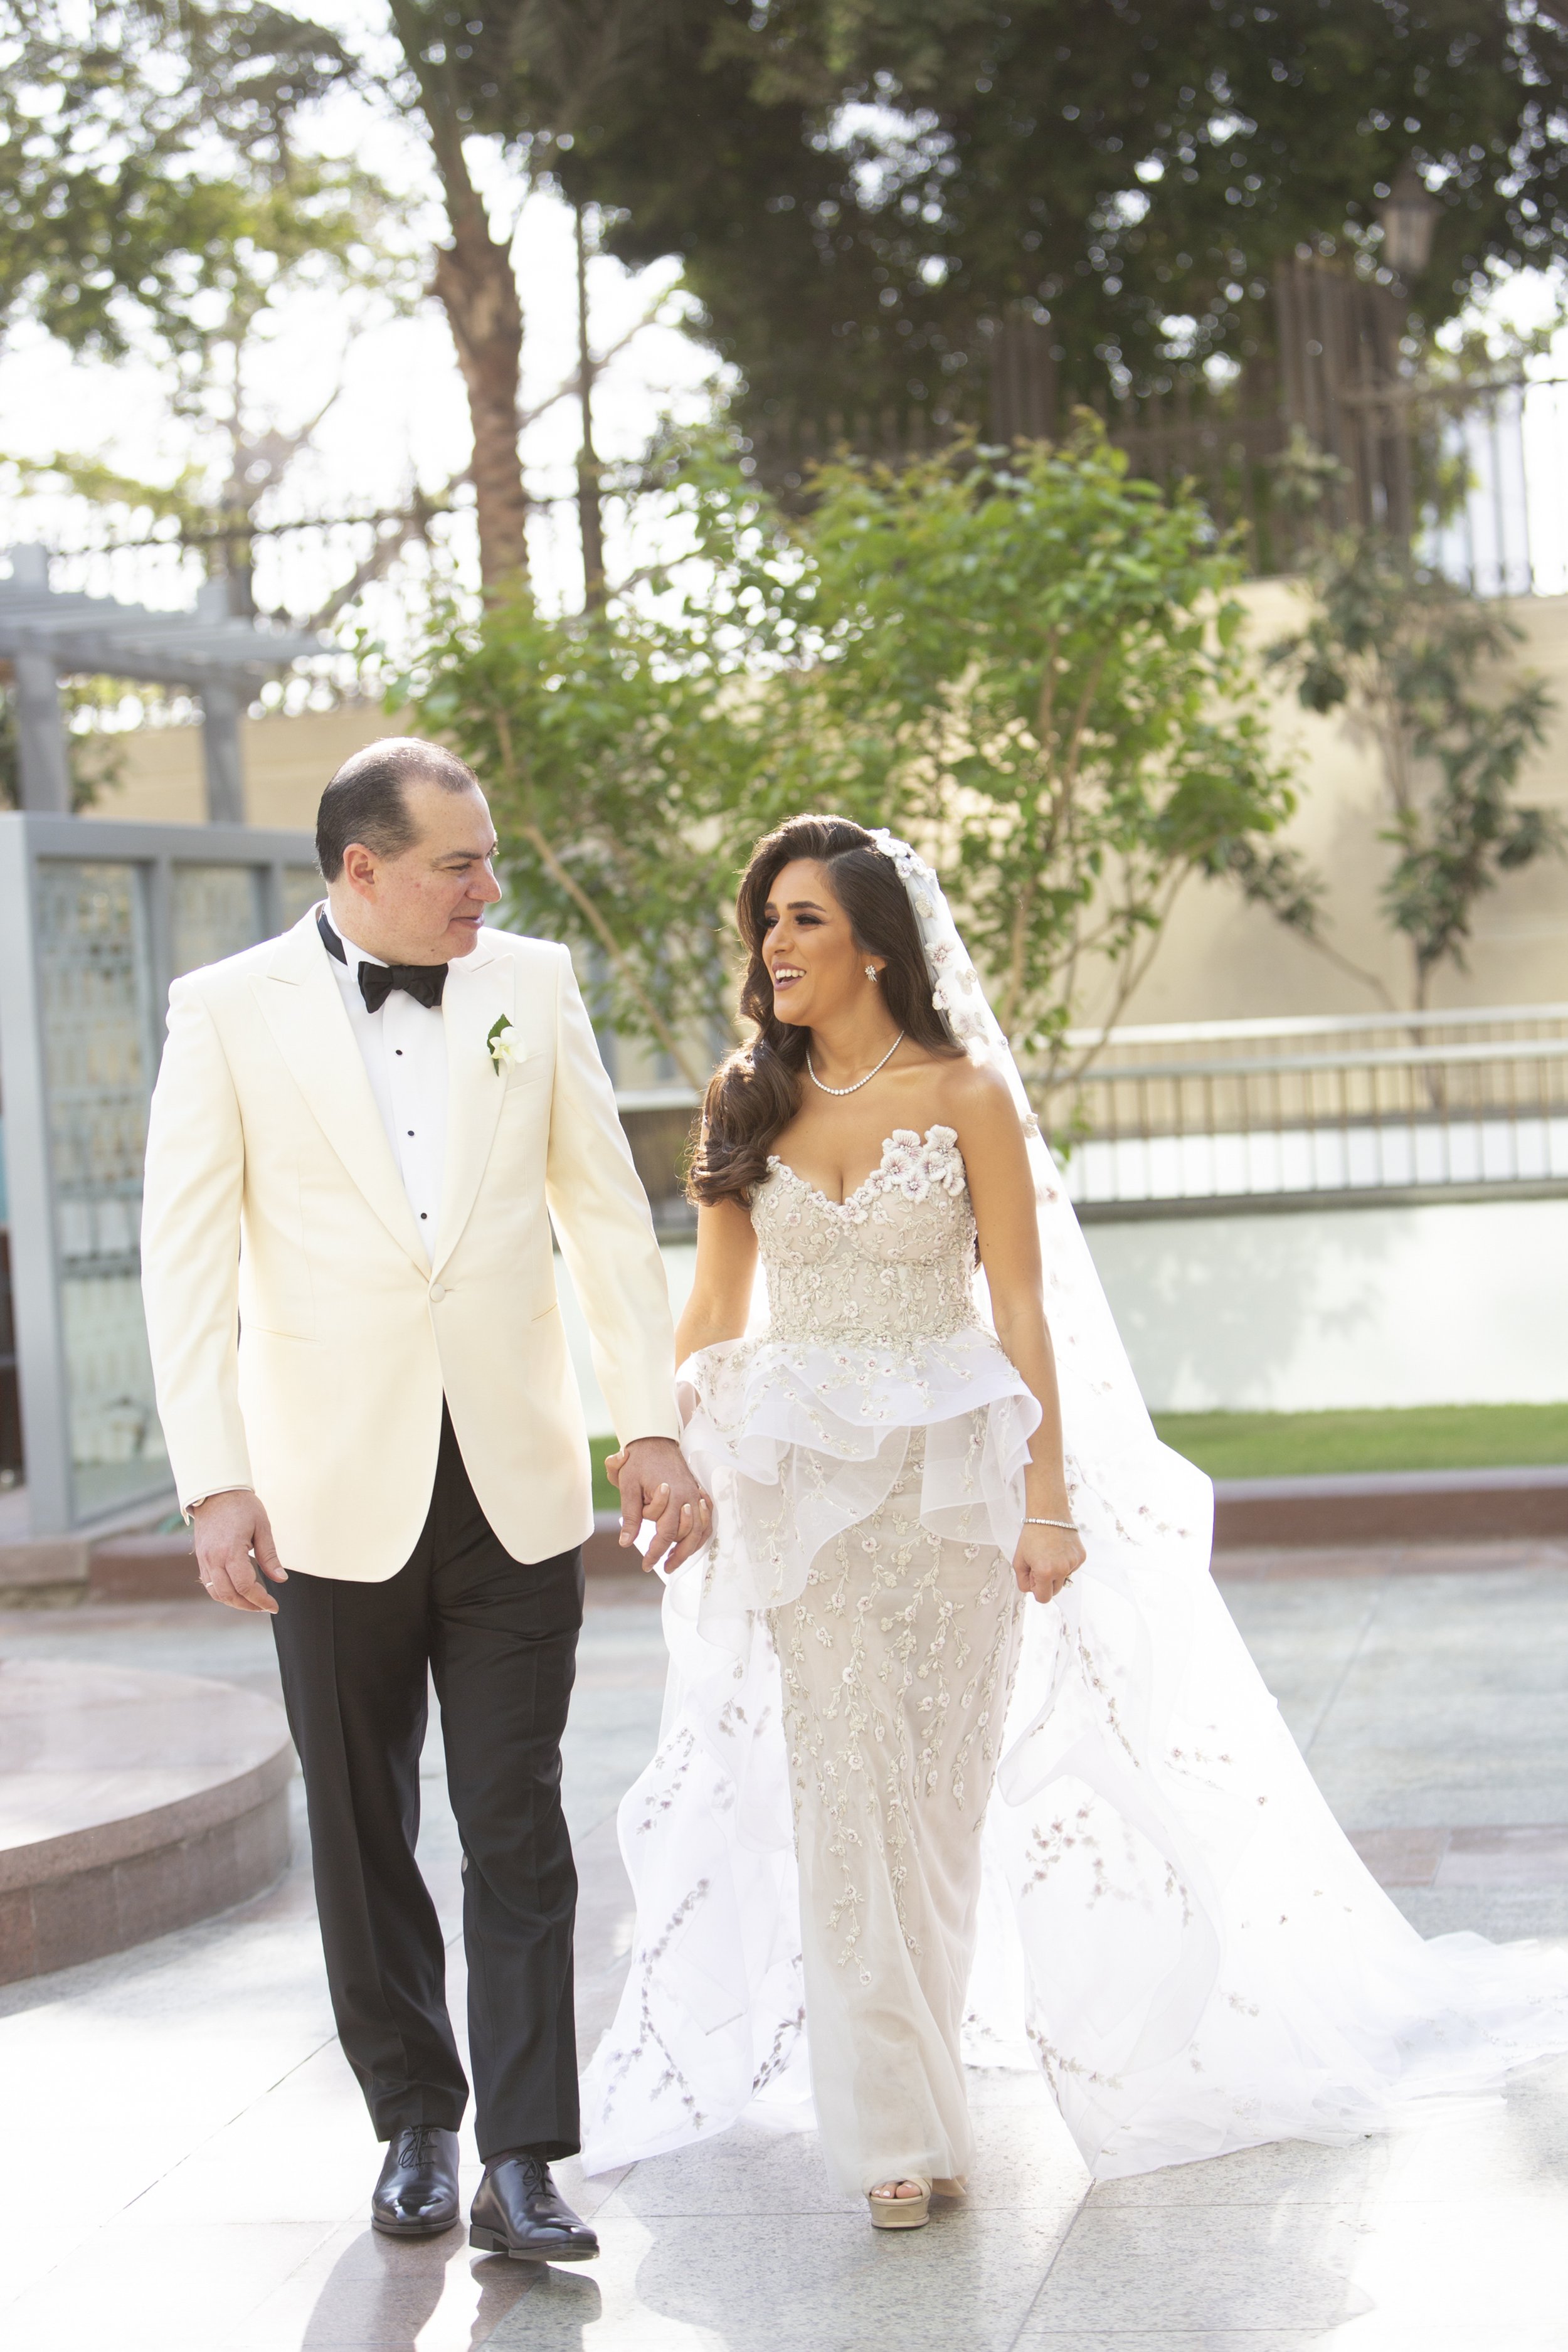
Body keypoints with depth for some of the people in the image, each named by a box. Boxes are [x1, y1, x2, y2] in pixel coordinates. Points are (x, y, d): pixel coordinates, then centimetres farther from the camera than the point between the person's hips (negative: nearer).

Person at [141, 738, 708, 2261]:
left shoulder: (532, 987, 4)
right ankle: (416, 2128, 26)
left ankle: (521, 2164, 2)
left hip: (516, 1487, 1)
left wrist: (653, 1426, 1)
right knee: (364, 1835, 10)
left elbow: (607, 1215, 7)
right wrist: (215, 1482, -12)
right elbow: (187, 1262, -5)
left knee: (518, 1834, -1)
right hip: (337, 1493, -1)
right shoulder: (230, 1013, -4)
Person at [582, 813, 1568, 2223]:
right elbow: (716, 1309, 12)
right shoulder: (746, 1102, 6)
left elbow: (1022, 1311, -4)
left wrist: (1047, 1498, -10)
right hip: (801, 1478, 2)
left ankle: (914, 2048, 27)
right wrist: (670, 1459, 6)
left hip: (951, 1471, -2)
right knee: (846, 1791, -3)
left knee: (945, 1786, 5)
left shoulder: (967, 1094, -3)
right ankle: (901, 2132, 2)